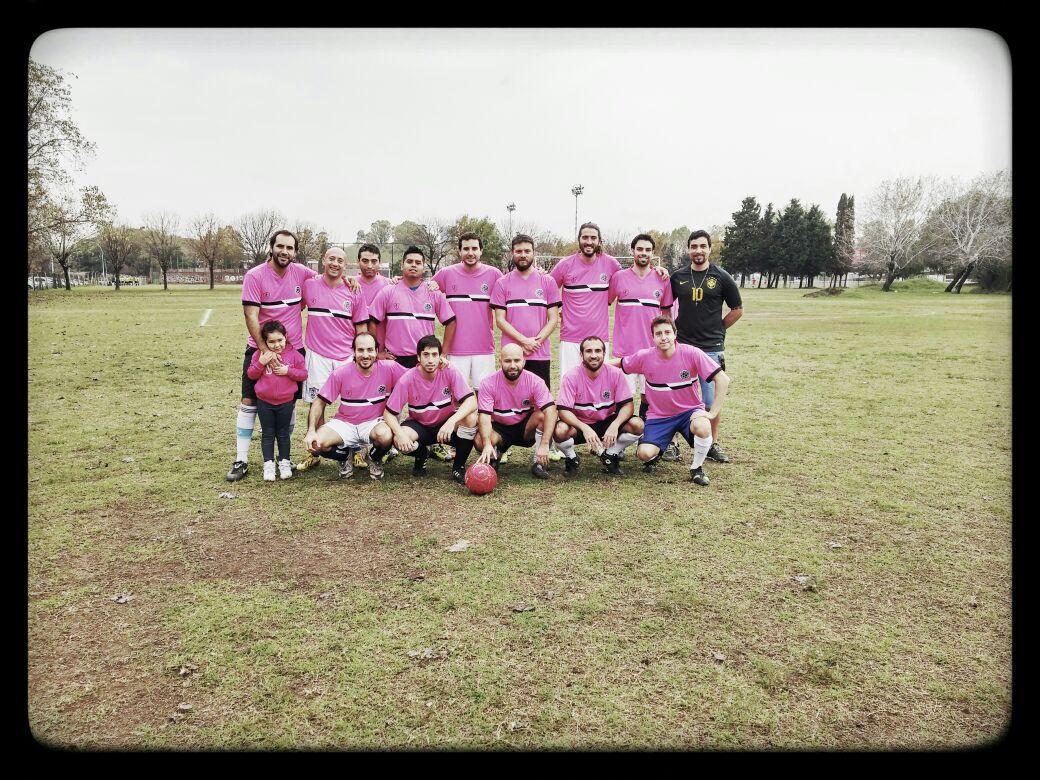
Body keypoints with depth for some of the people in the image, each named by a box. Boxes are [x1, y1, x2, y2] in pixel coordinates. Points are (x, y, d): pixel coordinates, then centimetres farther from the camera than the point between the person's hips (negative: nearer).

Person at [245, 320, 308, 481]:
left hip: (286, 402, 0)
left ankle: (284, 462, 21)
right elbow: (251, 374, -2)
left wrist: (288, 371, -19)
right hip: (264, 402, 1)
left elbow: (303, 374, -4)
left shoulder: (293, 354, -5)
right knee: (267, 434, 7)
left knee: (283, 433, 11)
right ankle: (268, 464, 13)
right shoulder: (260, 354, -3)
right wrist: (261, 363, -18)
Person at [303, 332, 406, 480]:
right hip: (345, 423, 1)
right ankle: (346, 456, 11)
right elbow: (320, 402, -4)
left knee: (385, 436, -37)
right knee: (316, 444, -25)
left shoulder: (389, 369, -12)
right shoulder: (340, 373, -10)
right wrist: (311, 431, -17)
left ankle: (374, 459, 3)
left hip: (374, 422, -1)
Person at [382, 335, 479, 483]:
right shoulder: (407, 379, -17)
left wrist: (452, 421, -43)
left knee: (471, 418, -31)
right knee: (399, 441, -32)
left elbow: (471, 402, -26)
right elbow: (389, 413, -14)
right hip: (419, 426, 0)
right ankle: (421, 455, 8)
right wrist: (400, 433, -34)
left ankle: (458, 467, -8)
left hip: (447, 424, 0)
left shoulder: (450, 372, -18)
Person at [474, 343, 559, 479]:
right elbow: (485, 416, -23)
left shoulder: (535, 381, -17)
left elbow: (550, 410, -26)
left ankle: (538, 462, -13)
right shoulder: (489, 383, -16)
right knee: (481, 441, -32)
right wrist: (487, 444, -40)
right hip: (499, 428, -1)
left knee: (543, 415, -29)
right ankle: (494, 456, 6)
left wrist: (544, 444, -38)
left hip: (526, 428, 1)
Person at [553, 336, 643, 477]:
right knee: (560, 431, -34)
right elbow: (563, 410, -22)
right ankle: (572, 459, 1)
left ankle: (610, 456, 4)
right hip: (579, 423, -2)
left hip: (607, 423, 2)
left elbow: (627, 404, -11)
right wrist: (585, 428, -38)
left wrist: (615, 425, -31)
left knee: (637, 425, -22)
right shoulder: (571, 377, -17)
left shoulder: (615, 373, -12)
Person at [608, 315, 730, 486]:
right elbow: (618, 363, 10)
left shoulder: (691, 354, -16)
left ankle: (697, 467, -5)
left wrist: (713, 412, -17)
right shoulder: (644, 357, -9)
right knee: (644, 454, -22)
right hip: (658, 416, 1)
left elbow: (723, 380, -14)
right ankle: (656, 453, 20)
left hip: (689, 410, -1)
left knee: (703, 427, -36)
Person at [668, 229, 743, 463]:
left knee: (712, 399, 4)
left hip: (712, 349, -1)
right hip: (682, 347, 2)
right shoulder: (678, 277, 6)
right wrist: (675, 328, 8)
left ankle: (713, 444, 17)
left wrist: (717, 330, 4)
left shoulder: (721, 277, 0)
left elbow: (738, 310, 8)